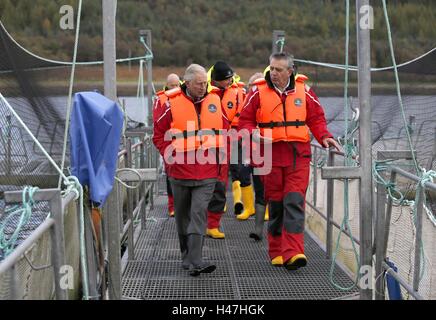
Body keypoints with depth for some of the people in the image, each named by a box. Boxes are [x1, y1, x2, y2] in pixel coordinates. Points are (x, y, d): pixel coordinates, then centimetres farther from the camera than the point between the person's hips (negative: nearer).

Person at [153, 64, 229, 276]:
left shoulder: (214, 101, 6)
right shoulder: (172, 104, -4)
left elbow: (226, 129, 17)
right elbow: (158, 134, 4)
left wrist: (220, 155, 9)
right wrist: (170, 155, -6)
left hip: (207, 172, 0)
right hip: (180, 171, 0)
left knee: (198, 213, -12)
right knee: (182, 216, 12)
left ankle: (195, 261, -15)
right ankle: (187, 256, 27)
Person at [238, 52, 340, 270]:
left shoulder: (303, 91, 6)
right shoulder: (259, 92, 2)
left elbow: (316, 118, 14)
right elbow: (245, 121, 6)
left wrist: (324, 137, -4)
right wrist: (253, 134, -15)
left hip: (298, 155, 0)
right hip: (271, 155, 0)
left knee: (294, 202, -11)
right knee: (275, 204, 6)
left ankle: (293, 253, -16)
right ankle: (277, 252, 19)